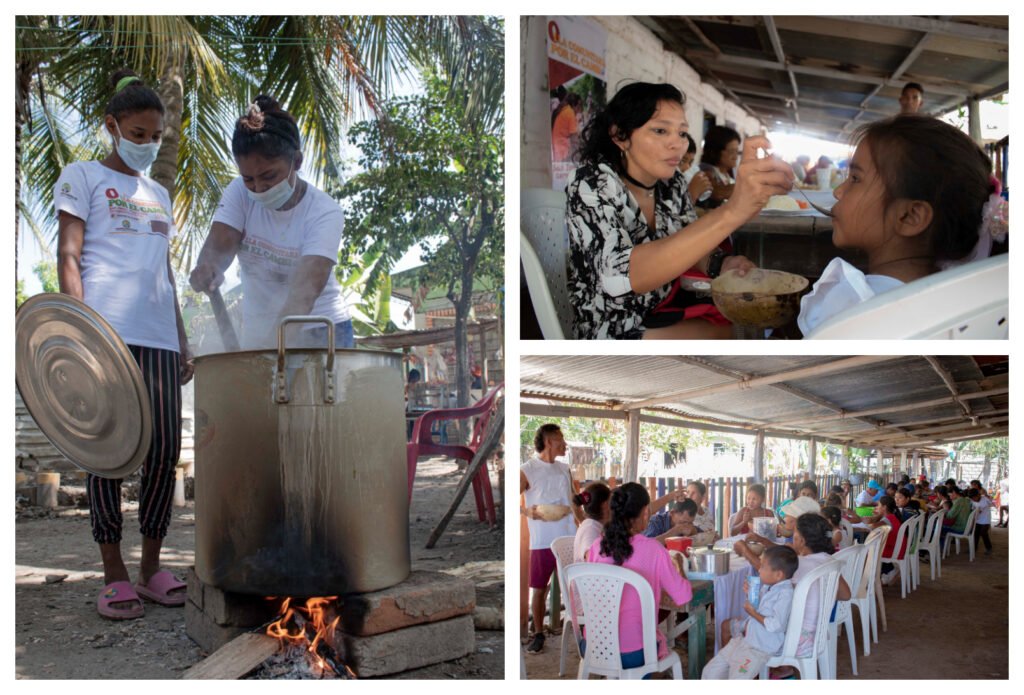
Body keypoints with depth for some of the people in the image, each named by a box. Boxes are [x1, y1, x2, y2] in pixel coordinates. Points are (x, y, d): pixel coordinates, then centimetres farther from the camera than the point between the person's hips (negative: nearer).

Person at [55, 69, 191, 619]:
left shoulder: (160, 195, 25)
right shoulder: (83, 177, 9)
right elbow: (68, 257, -1)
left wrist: (183, 342, 17)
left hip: (158, 336, 5)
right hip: (105, 331, -5)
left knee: (165, 450, 0)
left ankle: (151, 567, 11)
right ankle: (113, 574, 5)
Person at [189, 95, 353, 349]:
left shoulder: (324, 212, -20)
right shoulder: (239, 193, -6)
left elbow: (304, 292, -31)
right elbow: (218, 246, -19)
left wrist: (271, 347, -45)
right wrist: (208, 267, -44)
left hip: (321, 331, -3)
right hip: (257, 332, 4)